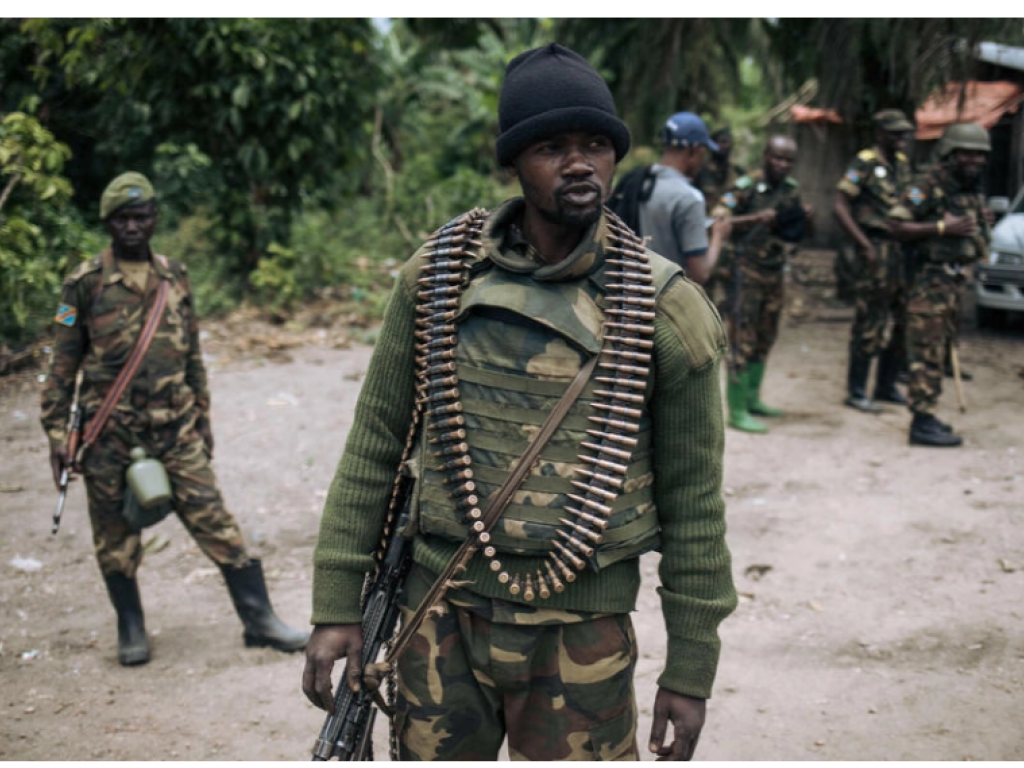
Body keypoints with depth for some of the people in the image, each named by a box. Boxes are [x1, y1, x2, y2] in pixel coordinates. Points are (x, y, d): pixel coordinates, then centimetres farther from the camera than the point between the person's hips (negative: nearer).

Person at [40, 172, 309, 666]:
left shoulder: (175, 277, 8)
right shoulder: (85, 283, -3)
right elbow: (63, 364, 0)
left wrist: (203, 416, 16)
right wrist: (56, 433, -4)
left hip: (175, 428, 2)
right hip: (110, 432, -2)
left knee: (214, 519, 0)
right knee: (116, 535, 8)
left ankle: (259, 619, 5)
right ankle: (131, 629, 26)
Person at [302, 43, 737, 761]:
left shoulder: (664, 309, -7)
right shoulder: (437, 277, -2)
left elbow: (692, 499, -1)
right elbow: (376, 443, 5)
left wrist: (691, 670, 2)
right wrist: (336, 604, 2)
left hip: (582, 629, -1)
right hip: (442, 610, 2)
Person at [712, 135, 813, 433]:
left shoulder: (792, 189, 10)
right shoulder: (747, 187, -12)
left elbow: (799, 233, 17)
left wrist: (805, 218, -5)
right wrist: (757, 219, -28)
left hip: (774, 272, 8)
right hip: (747, 272, -8)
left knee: (765, 339, 15)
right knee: (743, 341, -6)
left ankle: (752, 398, 28)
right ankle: (737, 411, -3)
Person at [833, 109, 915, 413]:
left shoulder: (903, 163, 14)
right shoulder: (864, 163, -8)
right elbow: (840, 208, -14)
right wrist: (866, 246, -18)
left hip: (904, 250, 8)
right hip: (878, 252, -8)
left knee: (907, 322, 11)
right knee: (870, 324, -3)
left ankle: (886, 385, 24)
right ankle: (856, 392, 6)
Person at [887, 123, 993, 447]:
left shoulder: (975, 189, 15)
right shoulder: (929, 185, -12)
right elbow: (897, 225, -17)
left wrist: (982, 224, 8)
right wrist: (943, 228, -21)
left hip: (959, 281, 9)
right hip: (932, 280, -9)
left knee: (939, 348, 14)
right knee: (927, 351, -7)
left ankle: (926, 416, 22)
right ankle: (922, 422, -4)